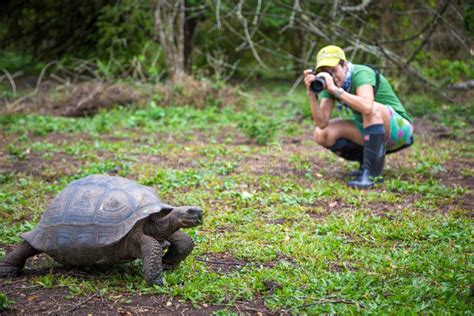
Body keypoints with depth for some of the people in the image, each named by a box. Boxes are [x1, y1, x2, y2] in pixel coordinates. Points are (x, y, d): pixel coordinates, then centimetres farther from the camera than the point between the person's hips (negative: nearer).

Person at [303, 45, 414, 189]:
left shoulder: (361, 73, -24)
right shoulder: (328, 83, -5)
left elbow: (367, 107, -44)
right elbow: (322, 122, -16)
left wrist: (335, 89, -41)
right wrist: (311, 94, -28)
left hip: (399, 127, -7)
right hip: (367, 130, 7)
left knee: (373, 109, -38)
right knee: (322, 134, -11)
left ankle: (371, 173, -31)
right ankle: (367, 161, 7)